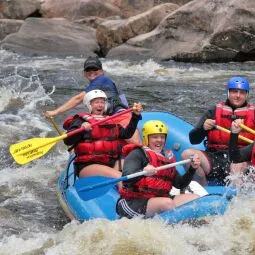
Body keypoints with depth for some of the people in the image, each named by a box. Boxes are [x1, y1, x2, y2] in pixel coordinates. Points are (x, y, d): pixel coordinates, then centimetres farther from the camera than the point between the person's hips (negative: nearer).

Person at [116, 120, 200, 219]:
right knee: (168, 202, -33)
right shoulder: (137, 154, -3)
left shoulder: (168, 158, 18)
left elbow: (180, 184, 18)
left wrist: (192, 169, 1)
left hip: (159, 200, 8)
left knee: (195, 198, -8)